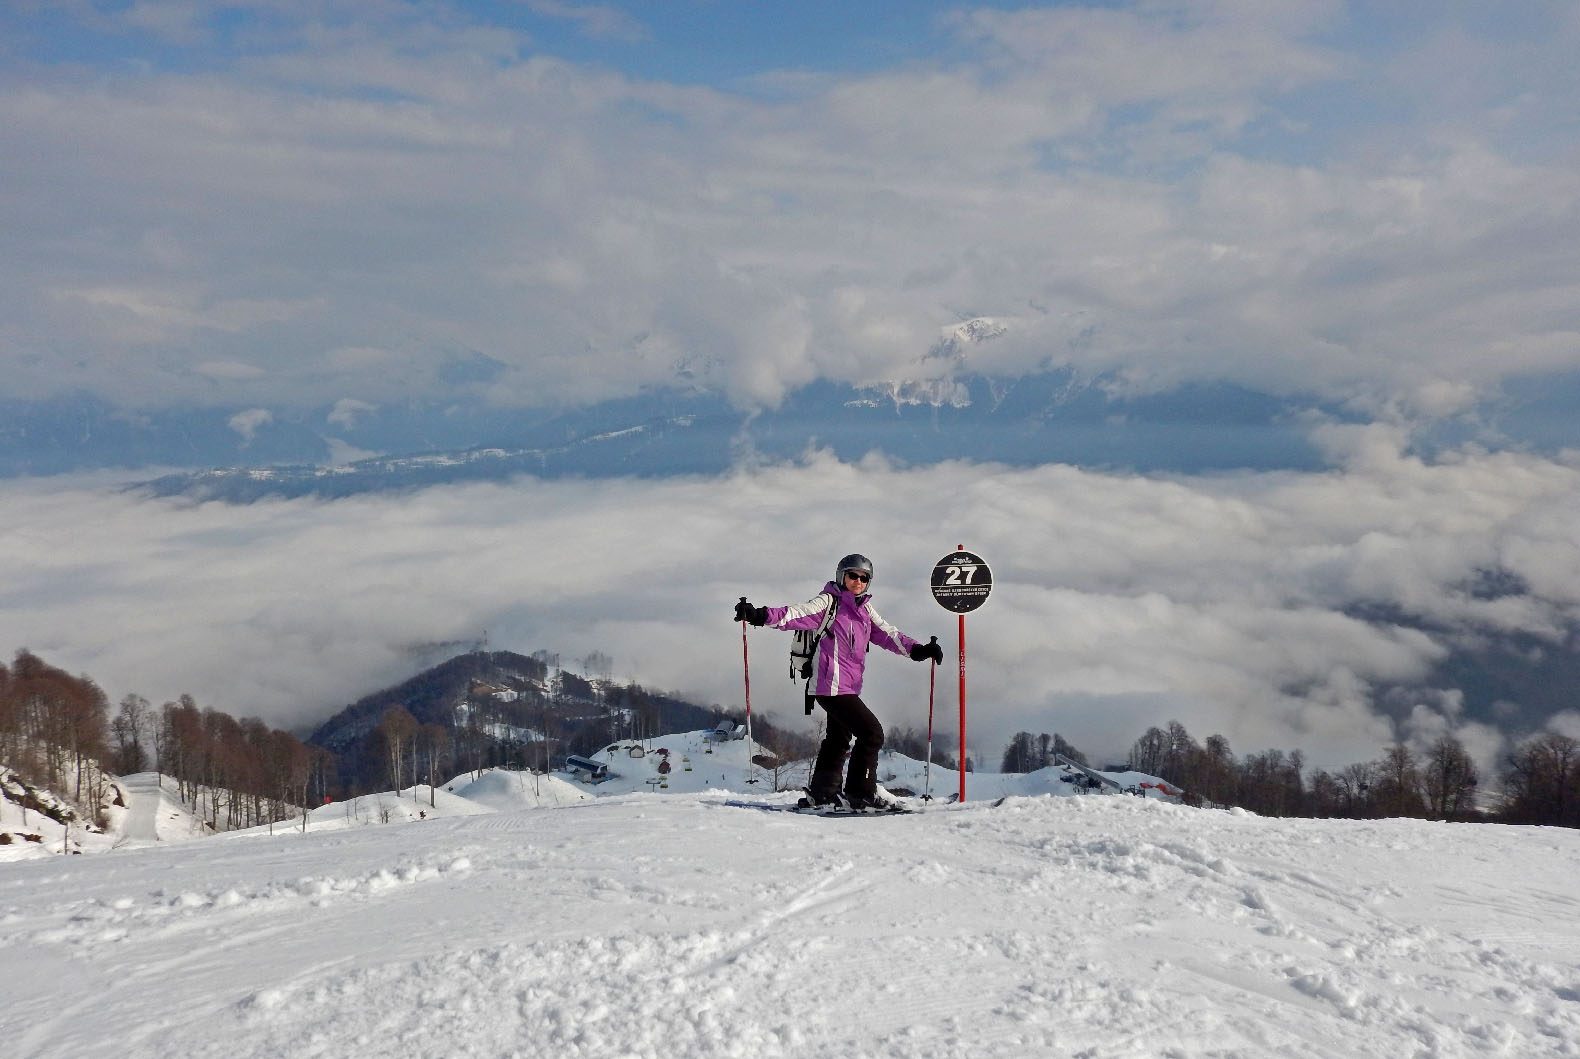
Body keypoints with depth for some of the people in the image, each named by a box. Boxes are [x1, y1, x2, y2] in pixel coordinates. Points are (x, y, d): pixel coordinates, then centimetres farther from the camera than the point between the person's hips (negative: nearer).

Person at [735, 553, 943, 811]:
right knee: (872, 733, -13)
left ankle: (821, 793, 32)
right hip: (832, 687, -9)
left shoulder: (865, 609, 14)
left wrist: (918, 649, 2)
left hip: (848, 687, 9)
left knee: (838, 739, 20)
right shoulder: (828, 602, -8)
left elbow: (886, 634, 14)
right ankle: (861, 793, -7)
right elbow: (797, 614, -20)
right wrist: (761, 615, -36)